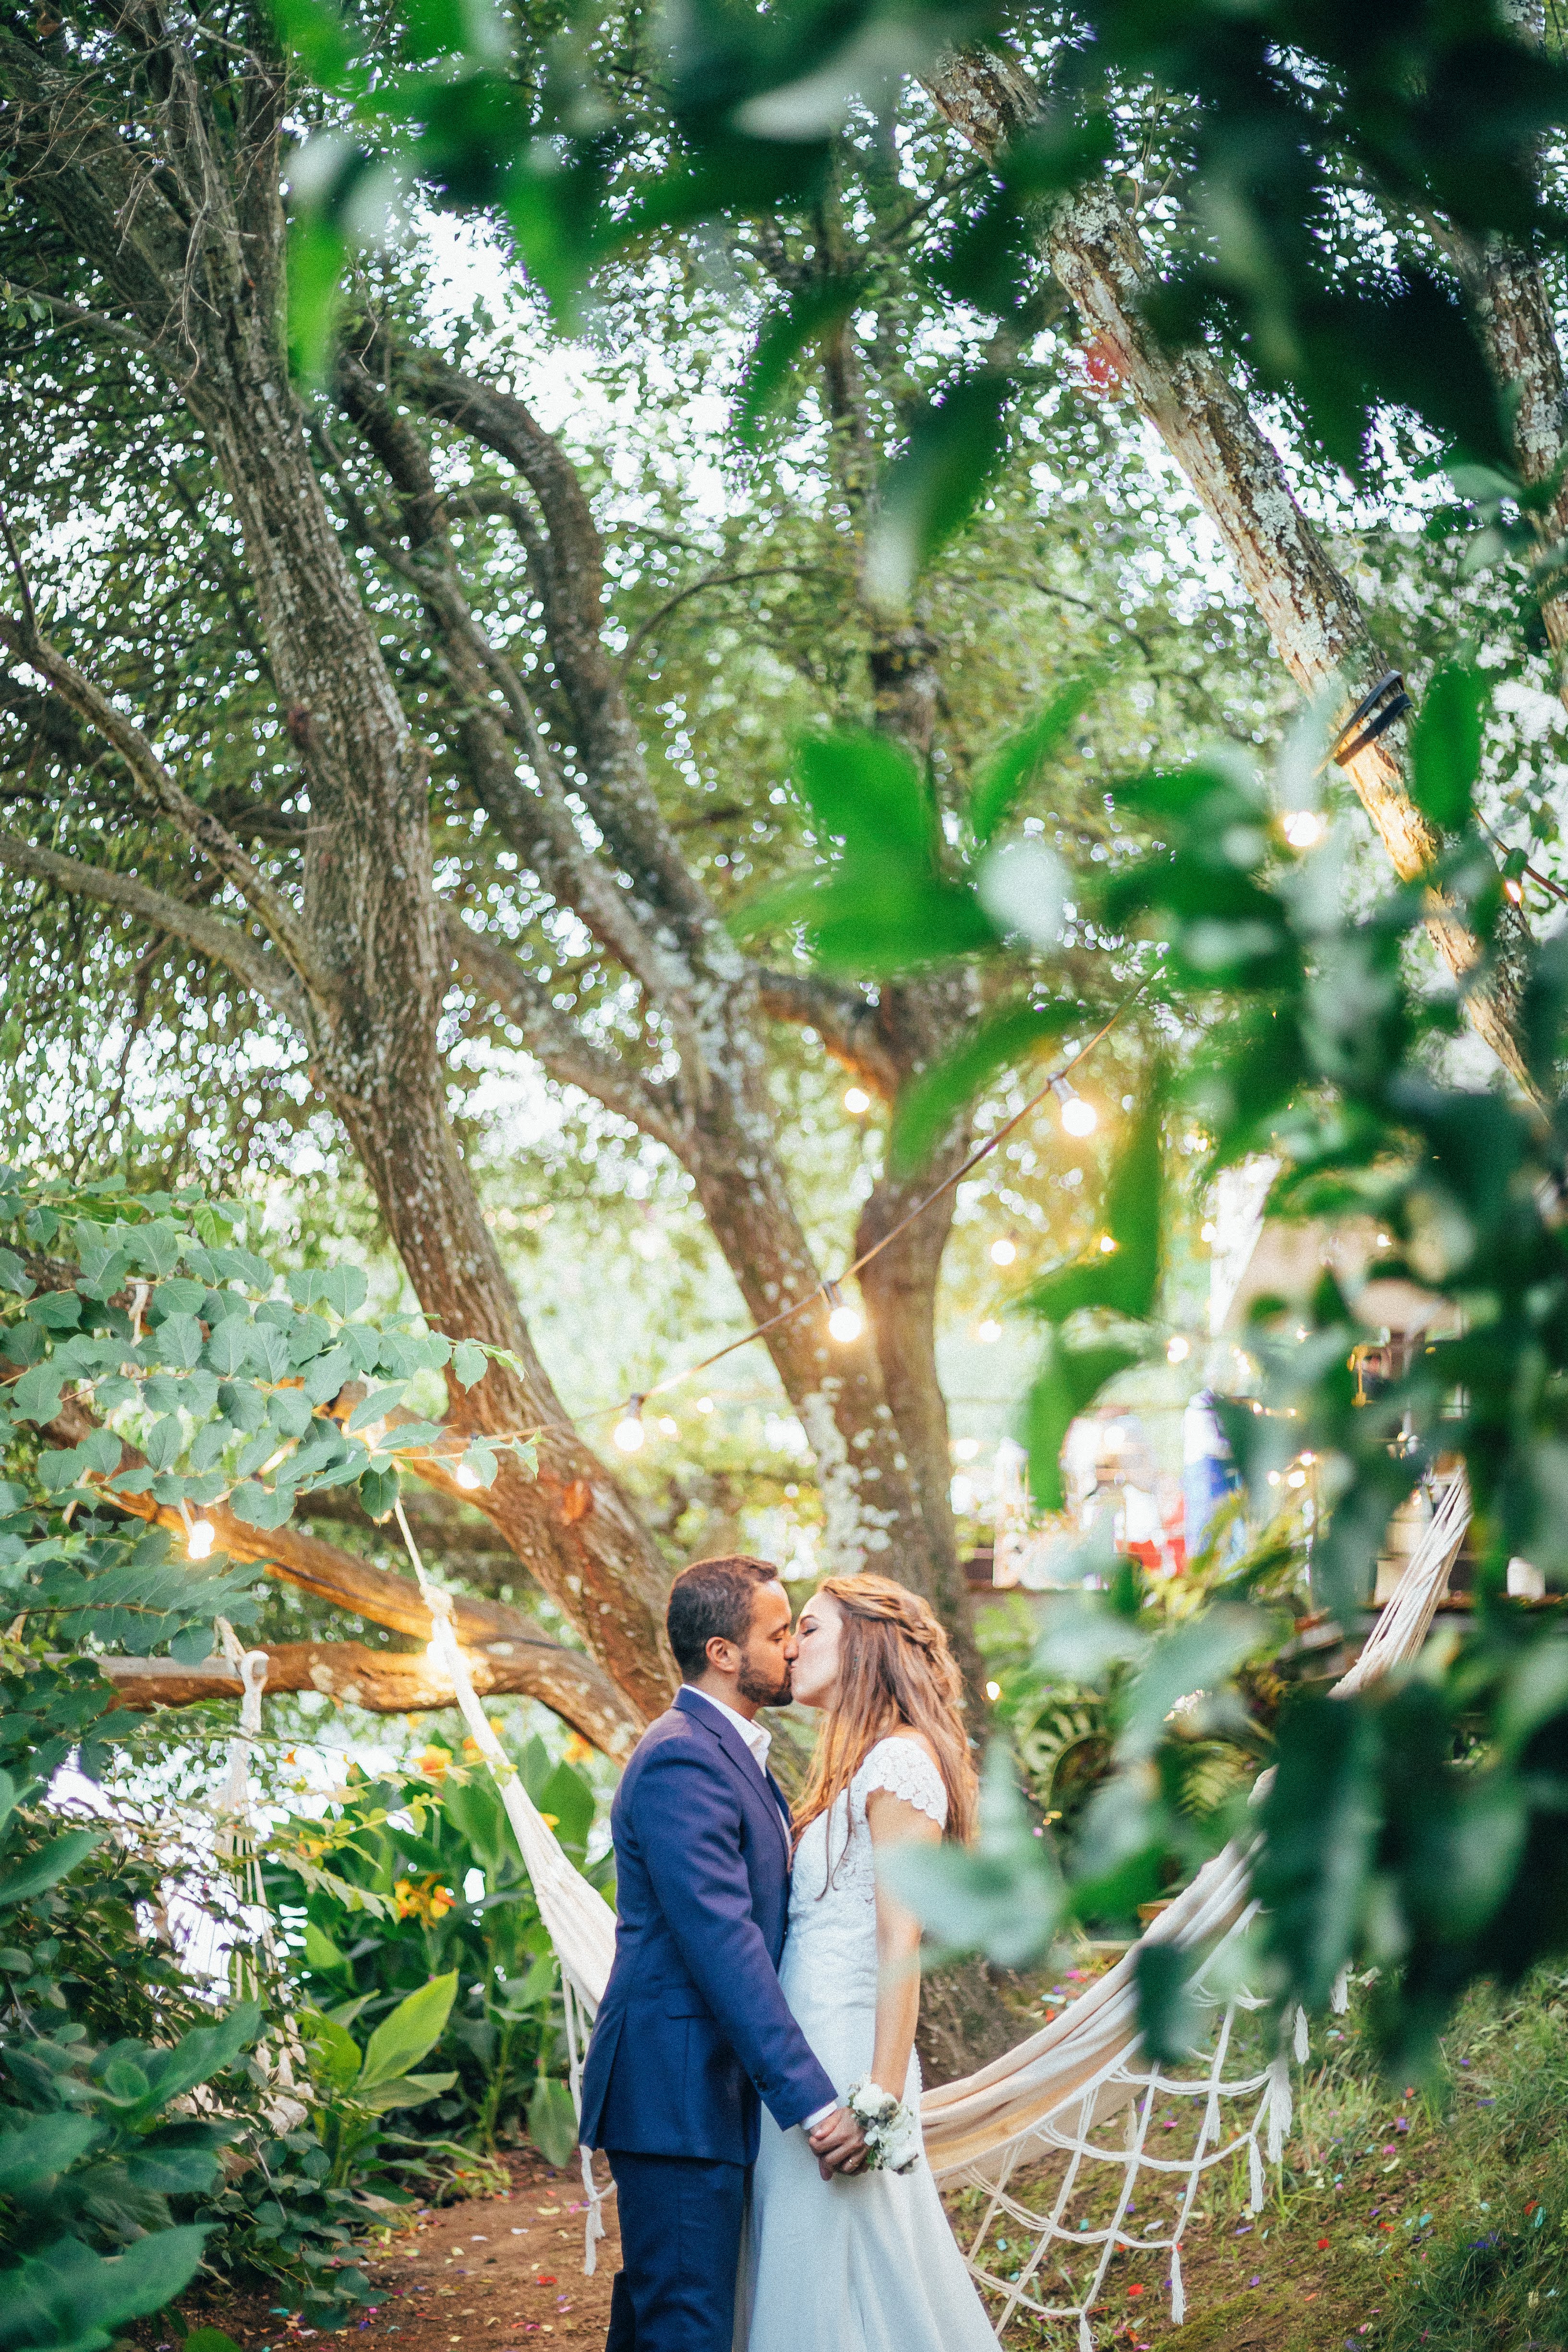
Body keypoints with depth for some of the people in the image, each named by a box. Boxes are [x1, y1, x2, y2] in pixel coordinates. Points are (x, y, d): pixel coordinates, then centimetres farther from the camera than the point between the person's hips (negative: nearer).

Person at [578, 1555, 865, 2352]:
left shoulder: (730, 1752, 16)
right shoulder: (683, 1759, -18)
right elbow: (722, 1942, -24)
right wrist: (811, 2099, -25)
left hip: (701, 2089, 11)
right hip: (679, 2091, -11)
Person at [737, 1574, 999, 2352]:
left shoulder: (899, 1759, -11)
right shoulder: (850, 1768, 17)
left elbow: (902, 1939, -17)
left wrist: (879, 2098, -21)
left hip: (846, 2056, -9)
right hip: (806, 2055, 9)